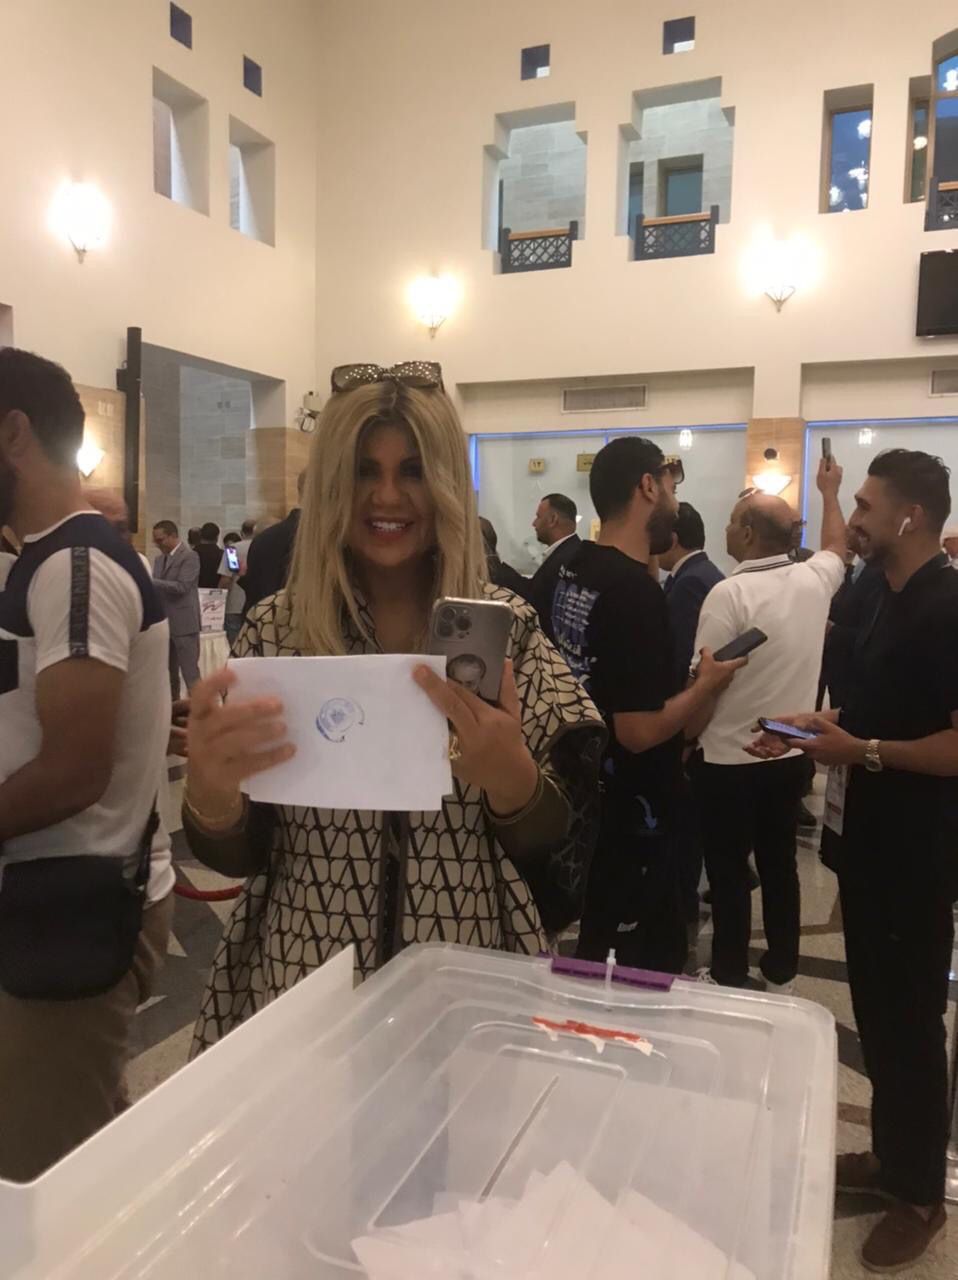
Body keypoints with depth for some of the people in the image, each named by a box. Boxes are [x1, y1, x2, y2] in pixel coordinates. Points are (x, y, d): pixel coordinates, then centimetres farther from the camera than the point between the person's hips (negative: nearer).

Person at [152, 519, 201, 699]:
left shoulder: (190, 556, -8)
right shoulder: (159, 559, 17)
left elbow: (182, 587, -18)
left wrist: (151, 582, -20)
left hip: (184, 623, -8)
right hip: (164, 623, 8)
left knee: (190, 672, -8)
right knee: (168, 674, 11)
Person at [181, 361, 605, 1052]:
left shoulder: (509, 628, -7)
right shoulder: (275, 628, -5)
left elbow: (560, 849, -8)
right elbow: (238, 856, -3)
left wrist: (509, 776, -28)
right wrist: (210, 792, -24)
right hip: (301, 985, 1)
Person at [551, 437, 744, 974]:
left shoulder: (571, 571, 4)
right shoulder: (637, 591, -25)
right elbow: (640, 731, -27)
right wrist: (708, 684, -12)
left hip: (585, 796, 9)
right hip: (630, 813, -9)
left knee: (596, 951, 24)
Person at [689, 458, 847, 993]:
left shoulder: (730, 593, -19)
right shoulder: (814, 580, -1)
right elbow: (838, 546, 25)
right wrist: (830, 492, 39)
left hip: (730, 758, -6)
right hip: (790, 755, 6)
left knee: (729, 872, 7)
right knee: (781, 866, 16)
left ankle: (730, 978, 19)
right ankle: (781, 973, 28)